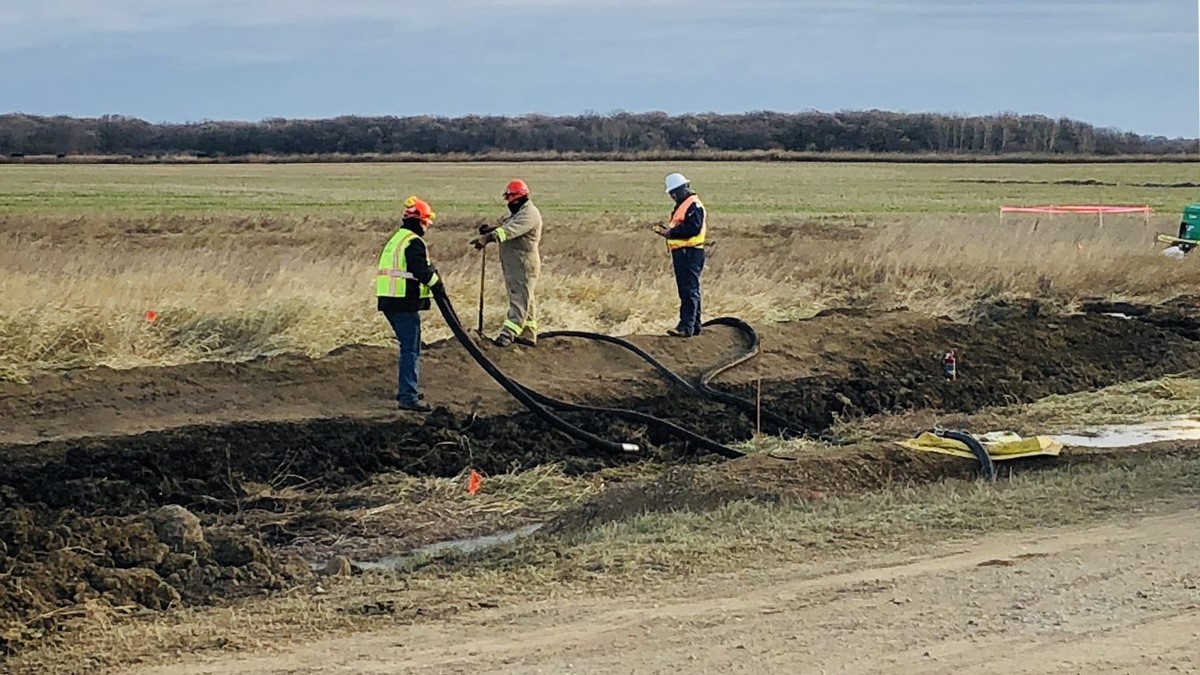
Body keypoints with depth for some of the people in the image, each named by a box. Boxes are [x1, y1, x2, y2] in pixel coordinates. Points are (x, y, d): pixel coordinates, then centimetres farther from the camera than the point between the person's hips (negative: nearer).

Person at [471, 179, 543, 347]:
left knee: (519, 299, -13)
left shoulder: (529, 213, -15)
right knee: (526, 300, 14)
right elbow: (504, 228, 16)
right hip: (513, 265, 11)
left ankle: (508, 334, -21)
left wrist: (489, 237, -36)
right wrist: (489, 231, -6)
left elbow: (510, 230, -28)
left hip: (524, 265, -11)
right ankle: (528, 335, 20)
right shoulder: (518, 212, 20)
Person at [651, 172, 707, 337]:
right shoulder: (682, 205, 21)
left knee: (689, 291, -13)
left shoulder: (693, 205, -12)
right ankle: (694, 325, 19)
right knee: (689, 291, 13)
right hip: (682, 254, 11)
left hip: (690, 254, -11)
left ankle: (686, 326, -18)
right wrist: (667, 230, 7)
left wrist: (670, 232, -19)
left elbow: (693, 228, -23)